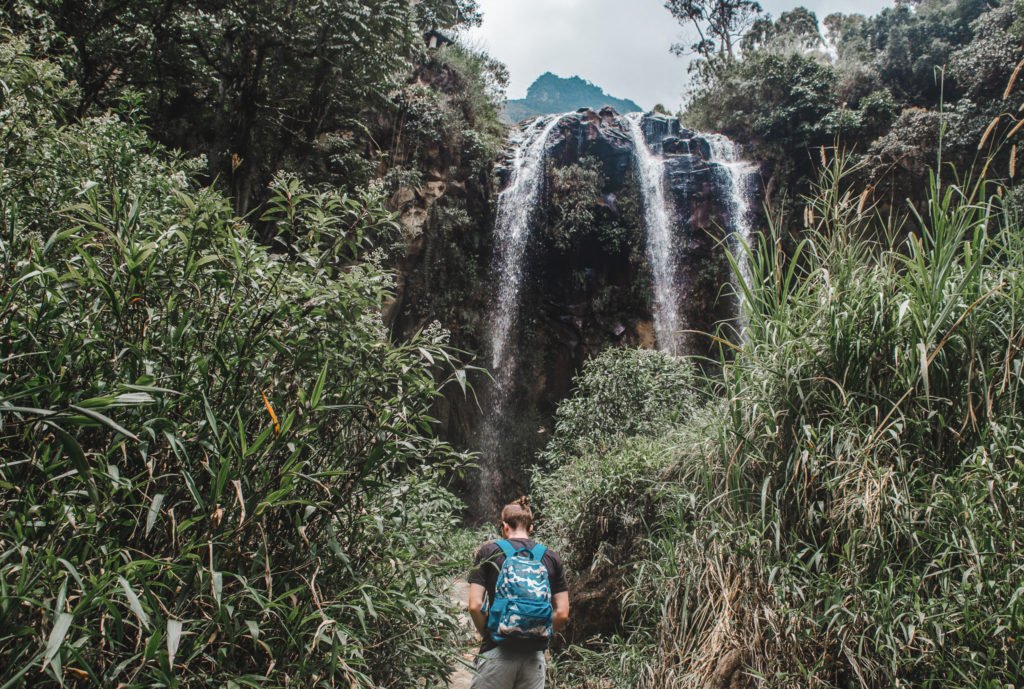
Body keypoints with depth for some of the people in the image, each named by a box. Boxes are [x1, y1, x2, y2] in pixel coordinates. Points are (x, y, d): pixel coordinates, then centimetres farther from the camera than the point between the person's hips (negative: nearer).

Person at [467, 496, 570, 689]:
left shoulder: (489, 552, -1)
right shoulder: (551, 558, 6)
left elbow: (475, 606, -8)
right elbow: (562, 614, 2)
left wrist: (487, 633, 8)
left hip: (498, 652, -3)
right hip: (535, 655, 3)